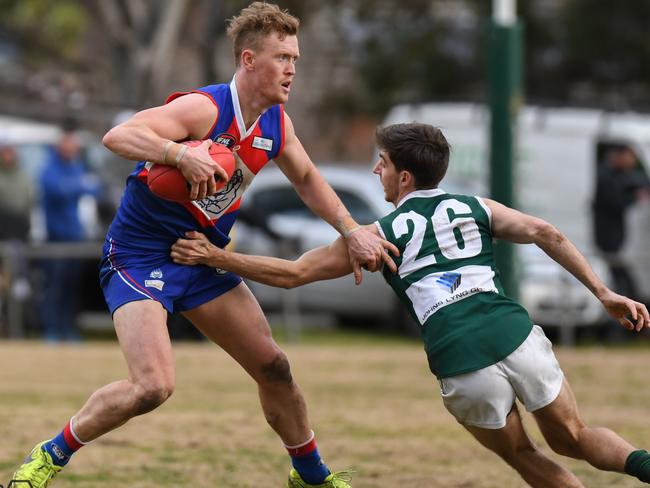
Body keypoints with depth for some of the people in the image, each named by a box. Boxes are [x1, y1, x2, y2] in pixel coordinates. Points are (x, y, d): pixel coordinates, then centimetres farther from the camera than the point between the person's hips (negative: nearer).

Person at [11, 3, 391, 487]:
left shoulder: (276, 123, 0)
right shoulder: (203, 109, -24)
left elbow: (306, 178, 18)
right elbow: (117, 136, -36)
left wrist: (351, 230, 8)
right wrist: (181, 153, -51)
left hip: (204, 260, 8)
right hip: (139, 258, -8)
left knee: (274, 368, 10)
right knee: (154, 386, -23)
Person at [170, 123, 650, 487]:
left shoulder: (383, 235, 13)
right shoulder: (475, 209, 19)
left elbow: (292, 273, 13)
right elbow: (545, 233, 5)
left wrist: (216, 256, 21)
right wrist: (604, 292, 4)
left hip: (463, 367, -2)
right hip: (519, 337, 2)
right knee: (574, 438, 18)